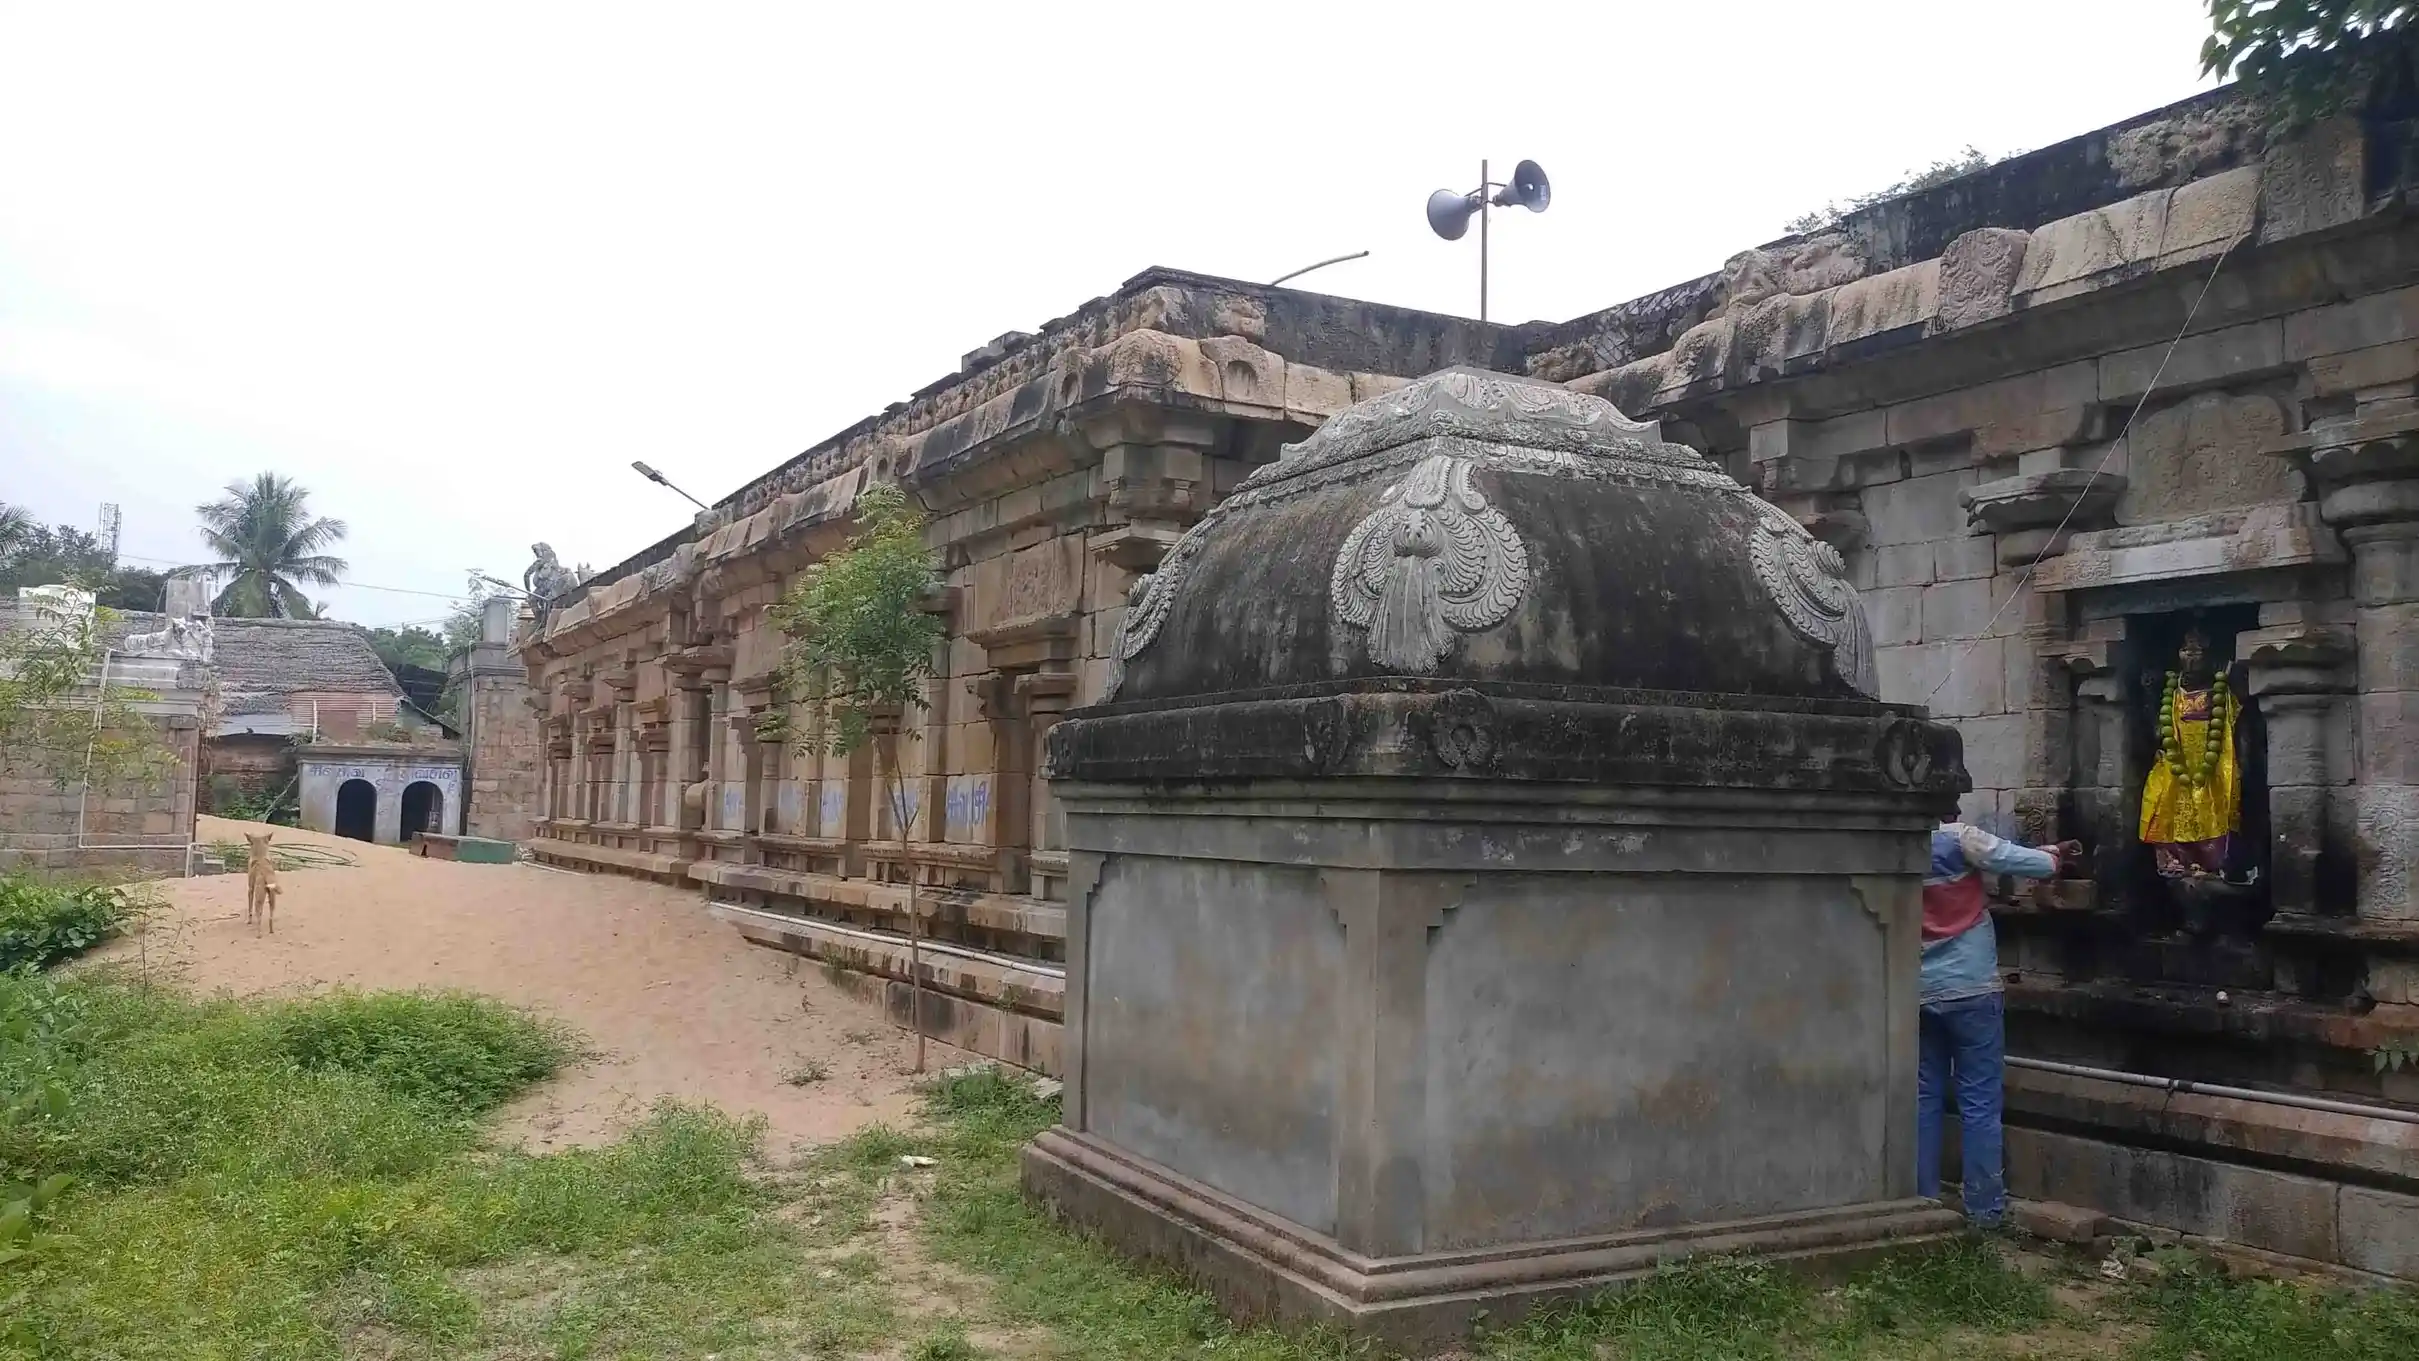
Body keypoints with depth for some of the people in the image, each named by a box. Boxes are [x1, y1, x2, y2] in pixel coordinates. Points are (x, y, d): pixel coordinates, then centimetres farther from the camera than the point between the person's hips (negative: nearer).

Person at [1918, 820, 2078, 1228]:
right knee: (1980, 1102, 2)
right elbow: (2036, 865, -11)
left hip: (1918, 992, 4)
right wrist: (2054, 856, 12)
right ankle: (1985, 1208, 5)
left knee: (1924, 1098, 11)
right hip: (1971, 989, -4)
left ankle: (1922, 1203, 13)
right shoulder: (1957, 838, -14)